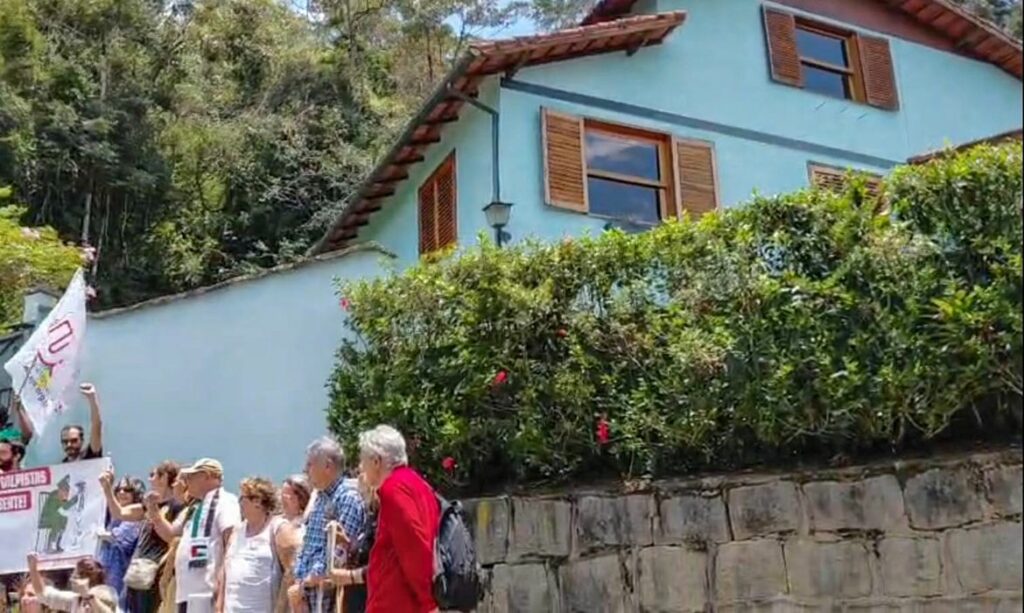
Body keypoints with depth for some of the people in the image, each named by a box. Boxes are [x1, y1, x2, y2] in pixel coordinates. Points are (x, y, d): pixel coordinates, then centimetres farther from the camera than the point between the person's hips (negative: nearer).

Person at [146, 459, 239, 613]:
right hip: (188, 590, 10)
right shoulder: (197, 507, 22)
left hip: (206, 591, -10)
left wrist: (223, 581, -23)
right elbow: (170, 534, 28)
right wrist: (153, 512, 12)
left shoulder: (224, 501, -8)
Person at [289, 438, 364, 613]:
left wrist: (306, 584, -14)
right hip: (310, 597, 8)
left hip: (332, 597, -8)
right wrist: (299, 581, 4)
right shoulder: (321, 498, 15)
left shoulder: (348, 497, -14)